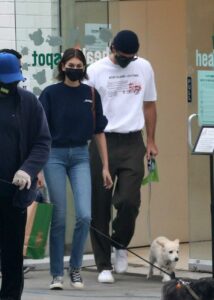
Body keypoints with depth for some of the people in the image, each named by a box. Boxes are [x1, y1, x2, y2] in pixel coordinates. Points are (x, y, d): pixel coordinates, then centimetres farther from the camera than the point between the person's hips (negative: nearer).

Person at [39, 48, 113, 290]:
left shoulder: (91, 94, 5)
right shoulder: (50, 93, -3)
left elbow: (99, 131, 9)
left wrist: (105, 167, 7)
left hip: (80, 156, 2)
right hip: (55, 155, -2)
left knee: (84, 215, -10)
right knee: (59, 217, 0)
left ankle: (75, 267, 9)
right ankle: (57, 274, 10)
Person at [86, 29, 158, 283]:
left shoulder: (144, 68, 8)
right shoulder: (95, 71, -3)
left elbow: (149, 105, 16)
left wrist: (151, 141, 11)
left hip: (132, 143, 2)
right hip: (102, 141, -2)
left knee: (129, 200, -9)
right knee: (100, 206, 1)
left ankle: (120, 245, 20)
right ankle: (104, 265, 9)